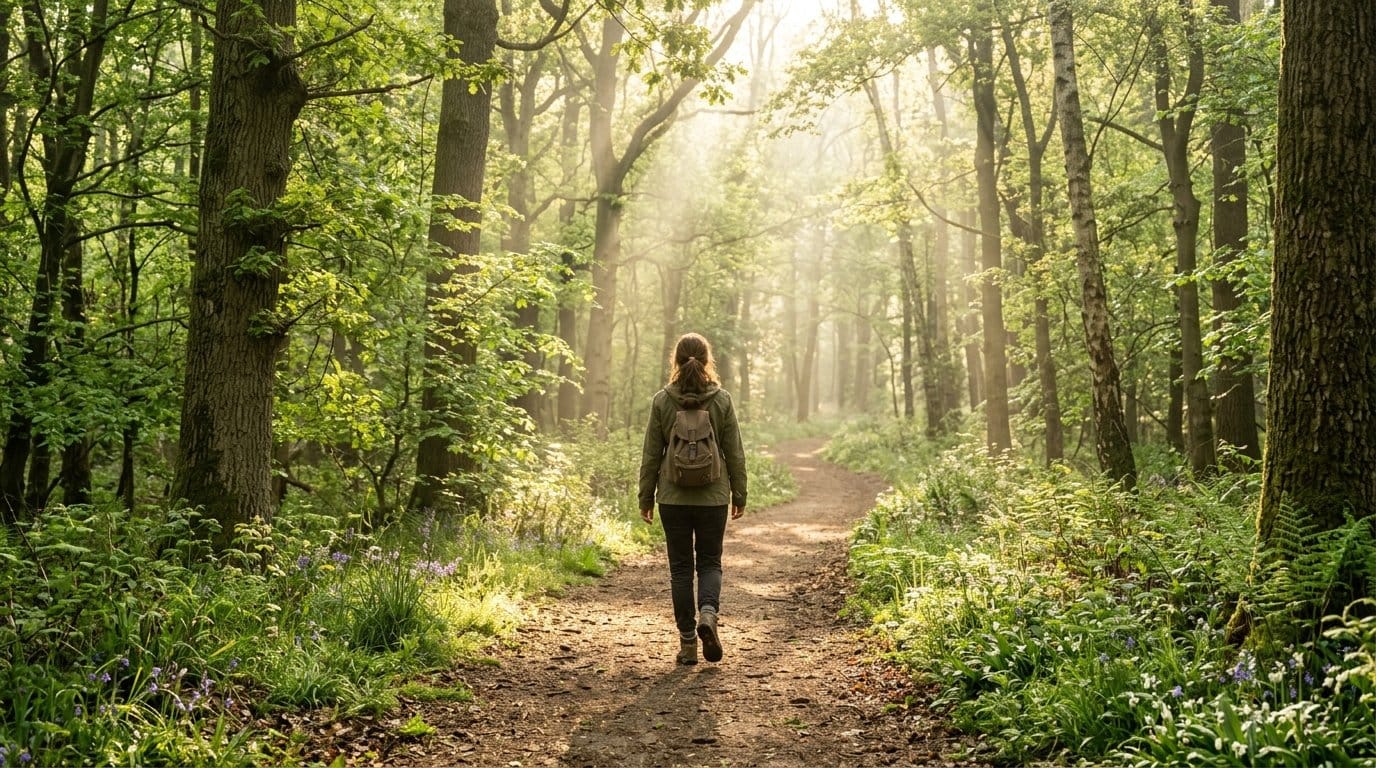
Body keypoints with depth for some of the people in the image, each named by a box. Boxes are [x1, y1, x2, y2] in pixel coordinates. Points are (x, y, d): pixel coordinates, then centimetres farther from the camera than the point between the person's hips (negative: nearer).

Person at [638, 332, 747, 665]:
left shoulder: (662, 401, -4)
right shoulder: (721, 400, -3)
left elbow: (651, 454, -1)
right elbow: (735, 453, 1)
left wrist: (645, 497, 7)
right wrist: (739, 494, 10)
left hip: (673, 497, 0)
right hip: (713, 497, 0)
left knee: (681, 567, 8)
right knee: (710, 562, 13)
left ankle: (688, 643, 8)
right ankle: (708, 613, -15)